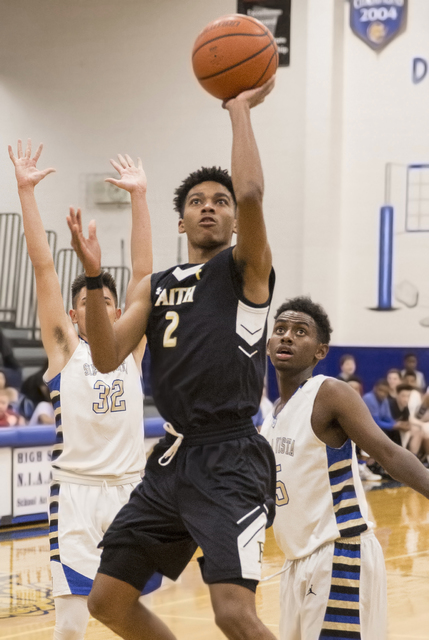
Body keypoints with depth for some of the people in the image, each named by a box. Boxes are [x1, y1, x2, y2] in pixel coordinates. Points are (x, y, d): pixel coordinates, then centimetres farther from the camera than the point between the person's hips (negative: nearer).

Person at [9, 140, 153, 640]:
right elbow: (43, 265, -1)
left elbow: (142, 270, 5)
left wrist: (138, 195, 2)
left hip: (130, 489, 3)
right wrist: (26, 191, -6)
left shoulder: (129, 346, 10)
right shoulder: (64, 348, 4)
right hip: (76, 490, -3)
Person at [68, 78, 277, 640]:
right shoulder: (155, 287, 16)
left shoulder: (245, 268, -1)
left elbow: (251, 194, -21)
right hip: (173, 458, 7)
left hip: (231, 461, -7)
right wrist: (93, 277, -6)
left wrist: (240, 109, -12)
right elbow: (107, 358, 4)